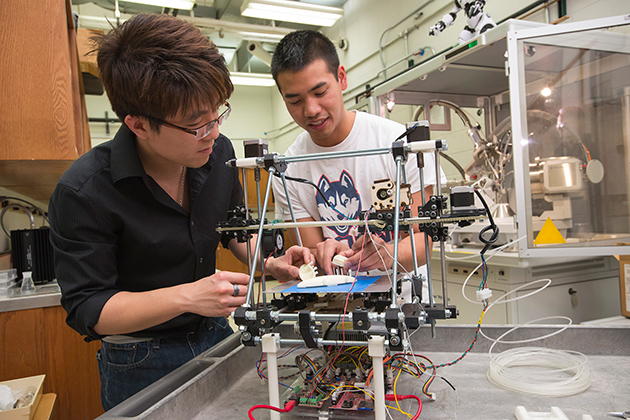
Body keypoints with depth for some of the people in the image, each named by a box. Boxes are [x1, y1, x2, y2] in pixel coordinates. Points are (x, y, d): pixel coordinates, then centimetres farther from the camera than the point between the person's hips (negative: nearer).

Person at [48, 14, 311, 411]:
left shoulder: (219, 152, -10)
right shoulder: (83, 192, -25)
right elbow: (87, 309, -21)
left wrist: (269, 262, -10)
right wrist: (186, 296, -32)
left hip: (214, 334, 5)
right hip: (140, 364, -4)